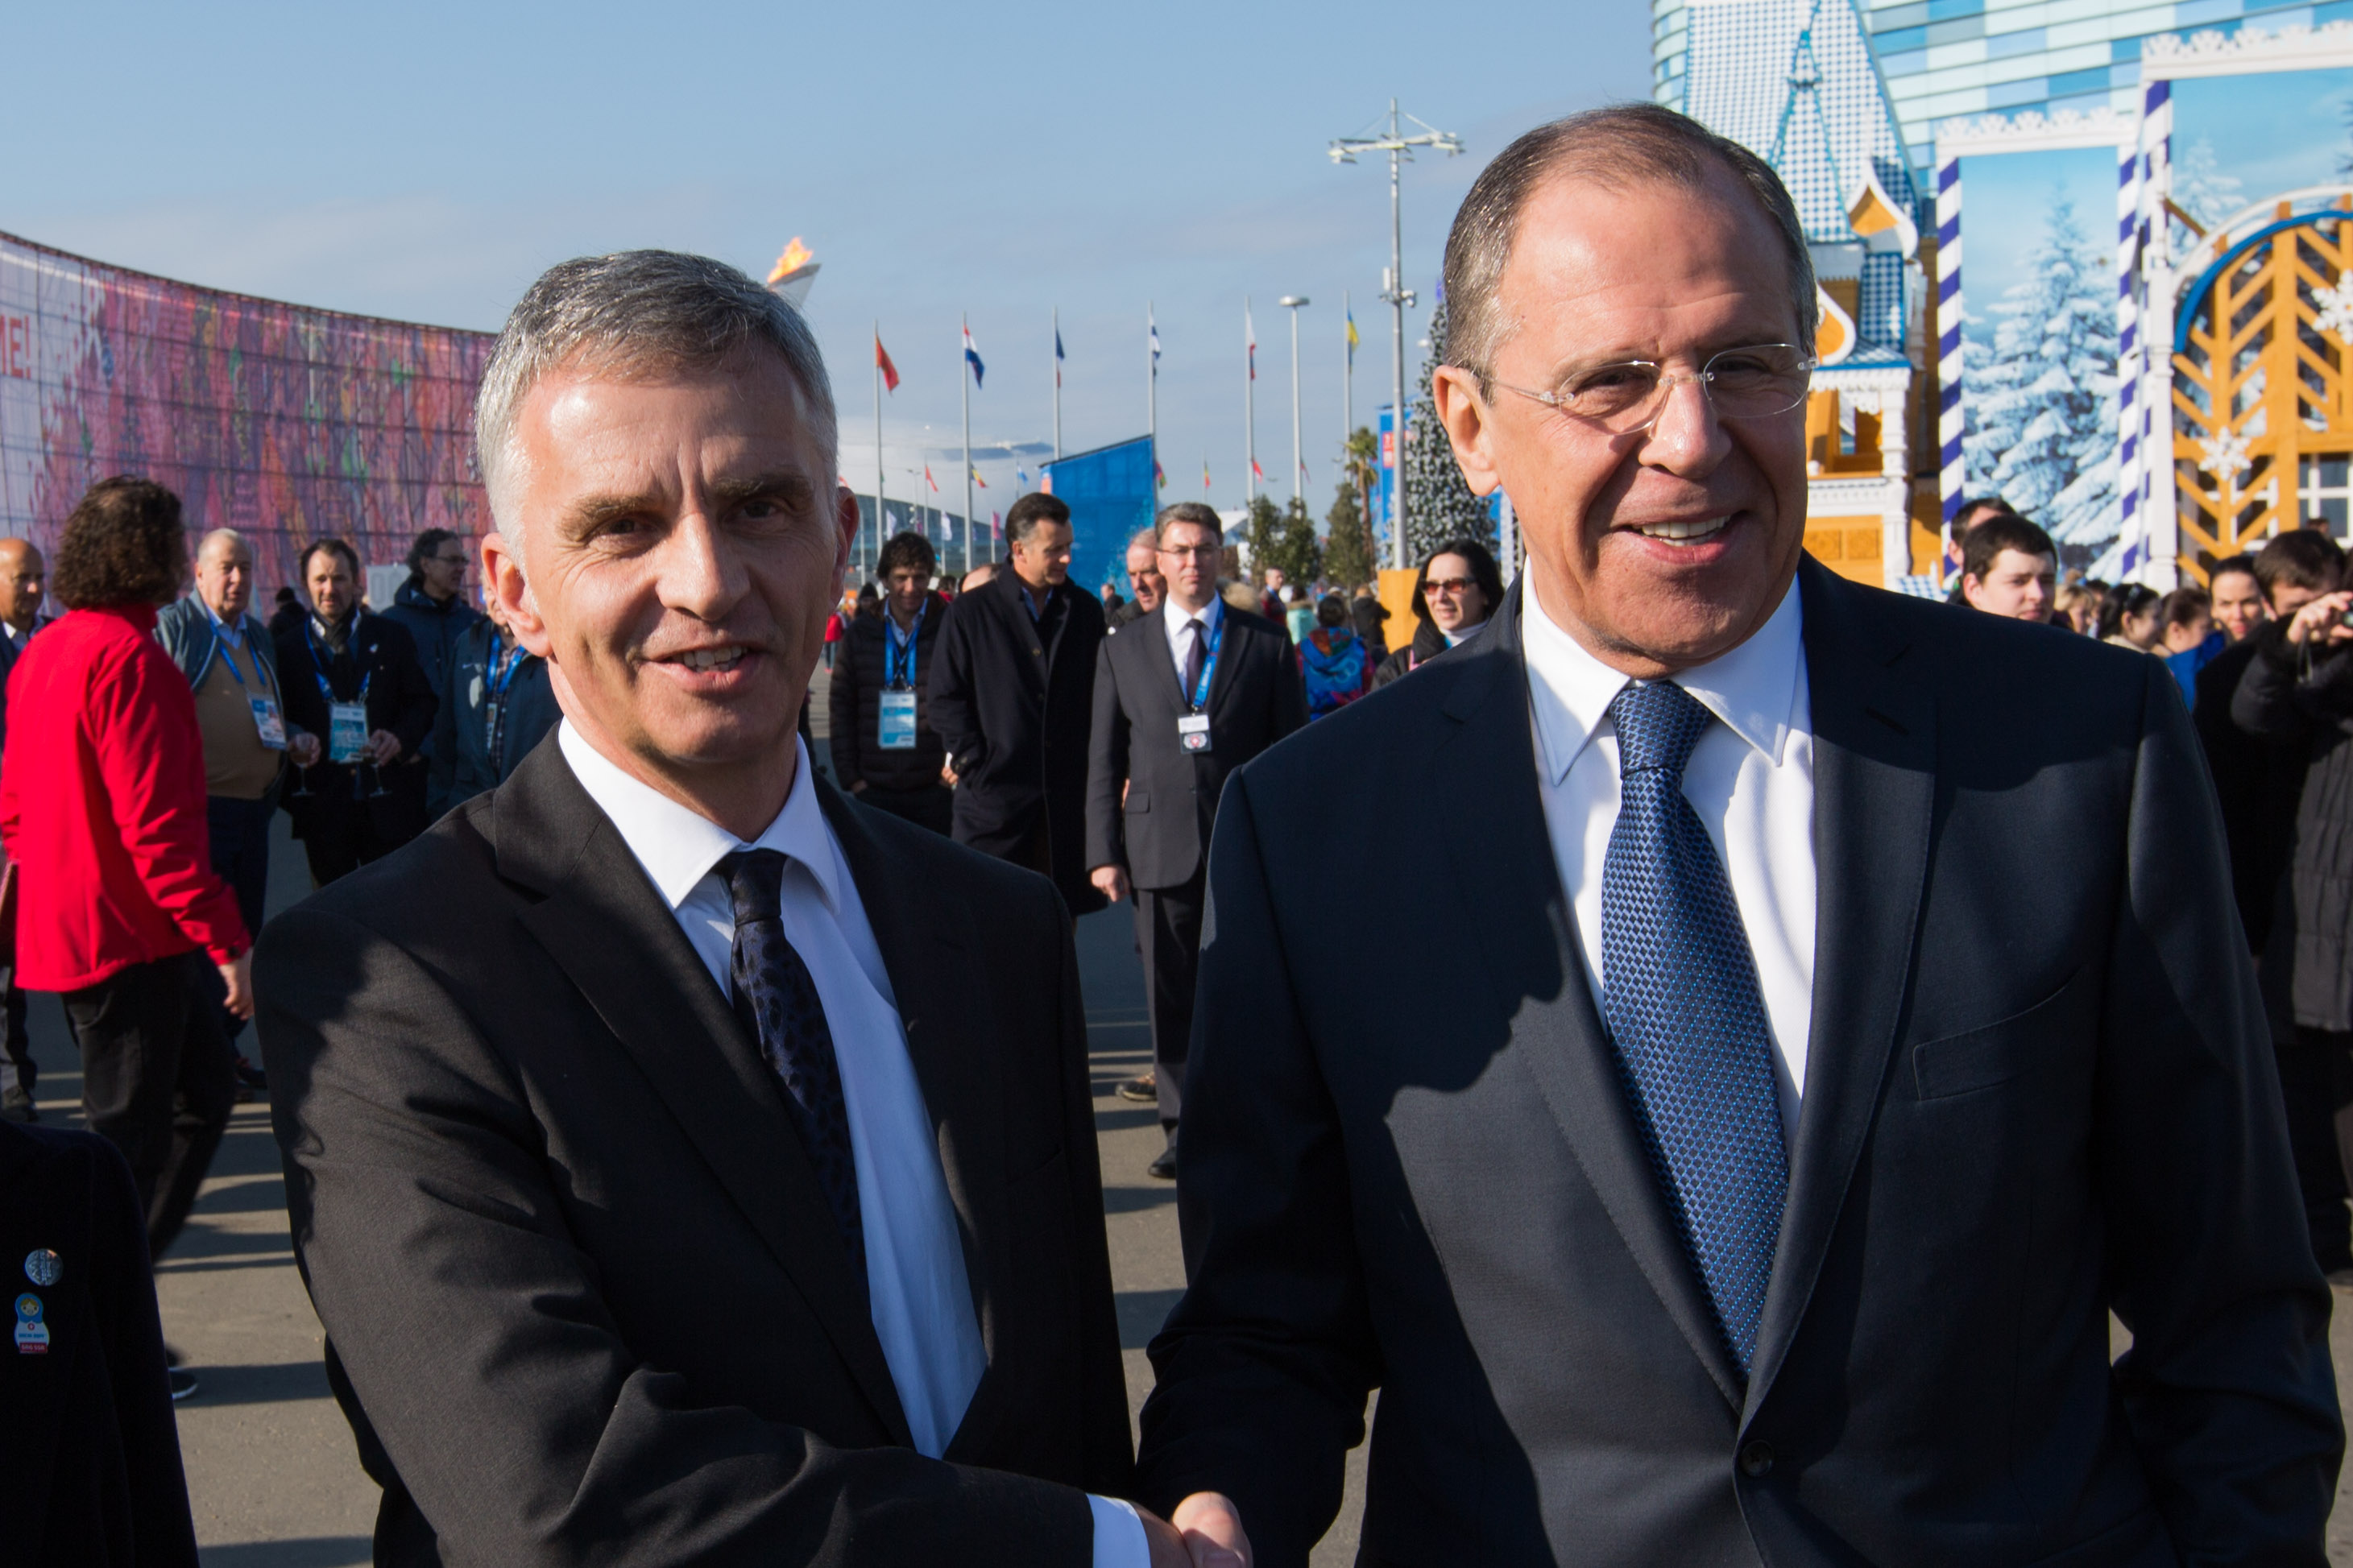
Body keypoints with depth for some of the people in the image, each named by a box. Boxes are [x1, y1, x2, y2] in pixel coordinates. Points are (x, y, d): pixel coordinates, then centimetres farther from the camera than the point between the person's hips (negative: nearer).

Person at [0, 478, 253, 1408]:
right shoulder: (126, 656, -19)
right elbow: (155, 820, -24)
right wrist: (225, 936, -21)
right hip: (129, 935, -10)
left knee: (204, 1092, 18)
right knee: (128, 1132, -1)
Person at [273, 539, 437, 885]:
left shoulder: (392, 637, 10)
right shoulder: (289, 648, 9)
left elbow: (423, 701, 10)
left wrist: (401, 737, -9)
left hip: (388, 802, 0)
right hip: (322, 801, 0)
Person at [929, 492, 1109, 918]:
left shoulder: (1085, 610, 10)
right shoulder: (970, 611, 1)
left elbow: (1101, 699, 13)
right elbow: (946, 700, 1)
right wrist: (975, 766, -7)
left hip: (1067, 800, 3)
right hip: (994, 795, -2)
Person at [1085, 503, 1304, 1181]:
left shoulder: (1266, 644, 7)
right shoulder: (1122, 652, 11)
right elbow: (1104, 761, 9)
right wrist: (1104, 852, 1)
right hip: (1160, 850, 1)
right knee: (1171, 997, 4)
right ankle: (1184, 1127, 14)